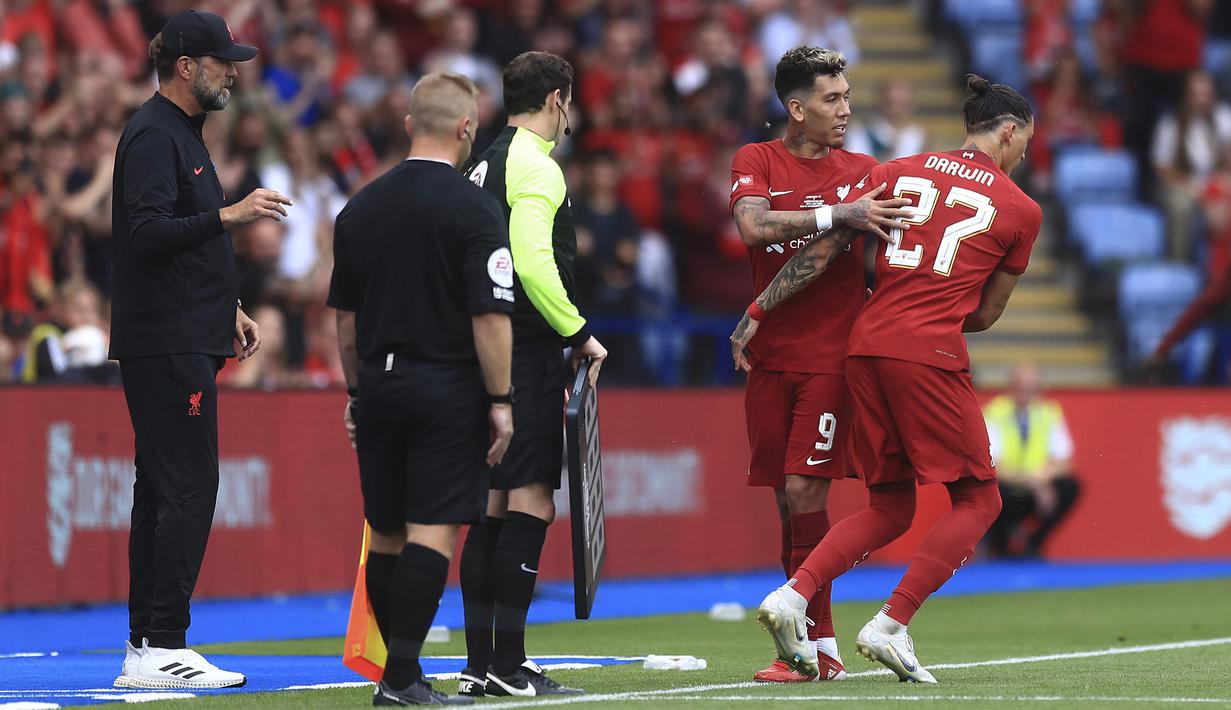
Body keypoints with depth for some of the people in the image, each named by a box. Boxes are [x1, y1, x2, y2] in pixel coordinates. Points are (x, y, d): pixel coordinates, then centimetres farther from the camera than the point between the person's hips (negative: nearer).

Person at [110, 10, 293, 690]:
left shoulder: (180, 133, 20)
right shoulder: (154, 135, -12)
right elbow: (146, 231, -23)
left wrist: (226, 307, 26)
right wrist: (229, 214, -27)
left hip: (182, 343, 11)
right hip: (166, 346, -11)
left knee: (162, 492, 10)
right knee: (186, 490, -12)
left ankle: (145, 645, 11)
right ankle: (161, 647, -13)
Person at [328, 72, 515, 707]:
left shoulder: (360, 208, 9)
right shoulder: (473, 209, -9)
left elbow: (345, 317, 14)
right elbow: (490, 316, -13)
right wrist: (500, 401, -7)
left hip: (378, 389, 6)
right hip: (447, 387, -6)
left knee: (387, 535, 12)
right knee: (432, 531, -7)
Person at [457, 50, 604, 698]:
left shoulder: (486, 165, 18)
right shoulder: (534, 166, -10)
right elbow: (534, 264, -21)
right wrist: (579, 334, -13)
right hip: (527, 351, -9)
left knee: (492, 507, 10)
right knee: (530, 504, -9)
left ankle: (480, 663, 10)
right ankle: (508, 664, -13)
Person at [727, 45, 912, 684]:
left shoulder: (862, 171, 8)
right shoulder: (756, 162, 4)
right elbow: (753, 226, -15)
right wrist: (837, 214, -22)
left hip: (831, 355, -1)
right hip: (770, 357, 1)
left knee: (804, 488, -12)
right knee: (786, 498, 4)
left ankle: (815, 646, -8)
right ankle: (818, 646, 13)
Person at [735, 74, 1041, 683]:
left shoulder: (895, 172, 14)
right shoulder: (1021, 209, 6)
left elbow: (820, 251, 9)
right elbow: (986, 314, 12)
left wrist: (756, 314, 14)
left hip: (866, 342, 5)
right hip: (931, 354, -5)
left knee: (889, 509, 15)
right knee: (977, 500, 7)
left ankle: (792, 595, -5)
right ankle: (890, 626, -8)